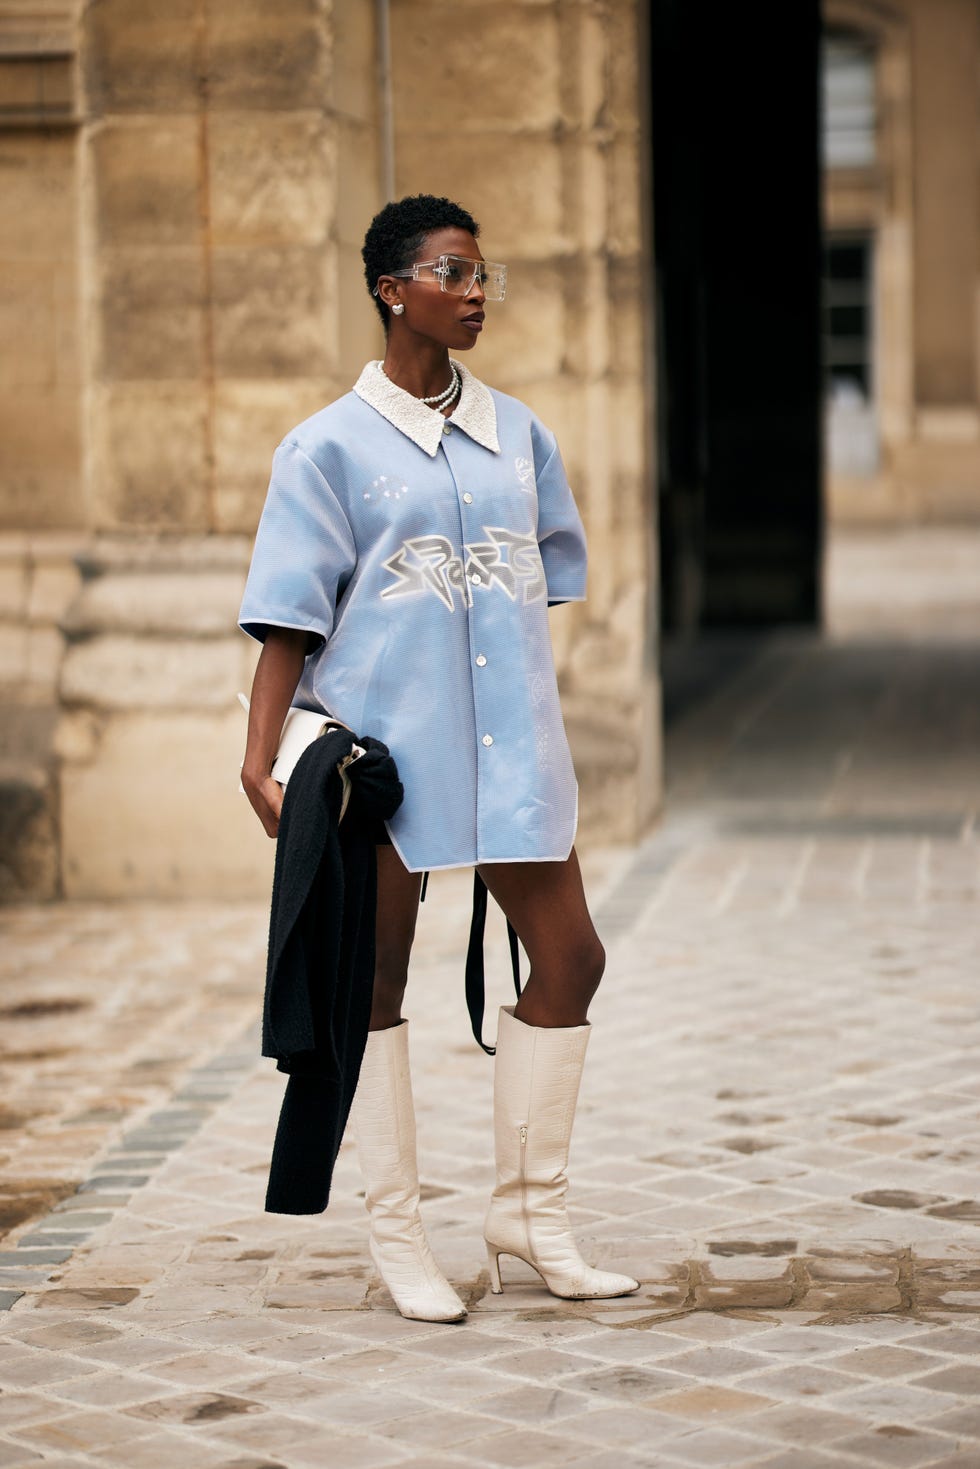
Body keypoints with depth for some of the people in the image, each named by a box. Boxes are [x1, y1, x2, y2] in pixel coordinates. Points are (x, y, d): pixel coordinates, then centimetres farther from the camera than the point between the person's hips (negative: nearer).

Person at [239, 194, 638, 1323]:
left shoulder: (517, 434, 10)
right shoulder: (328, 447, -3)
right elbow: (290, 616, -6)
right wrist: (261, 760, -13)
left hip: (508, 741, 5)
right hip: (382, 742, -4)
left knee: (569, 958, 2)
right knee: (377, 976, 4)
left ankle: (529, 1209, 16)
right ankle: (397, 1237, 12)